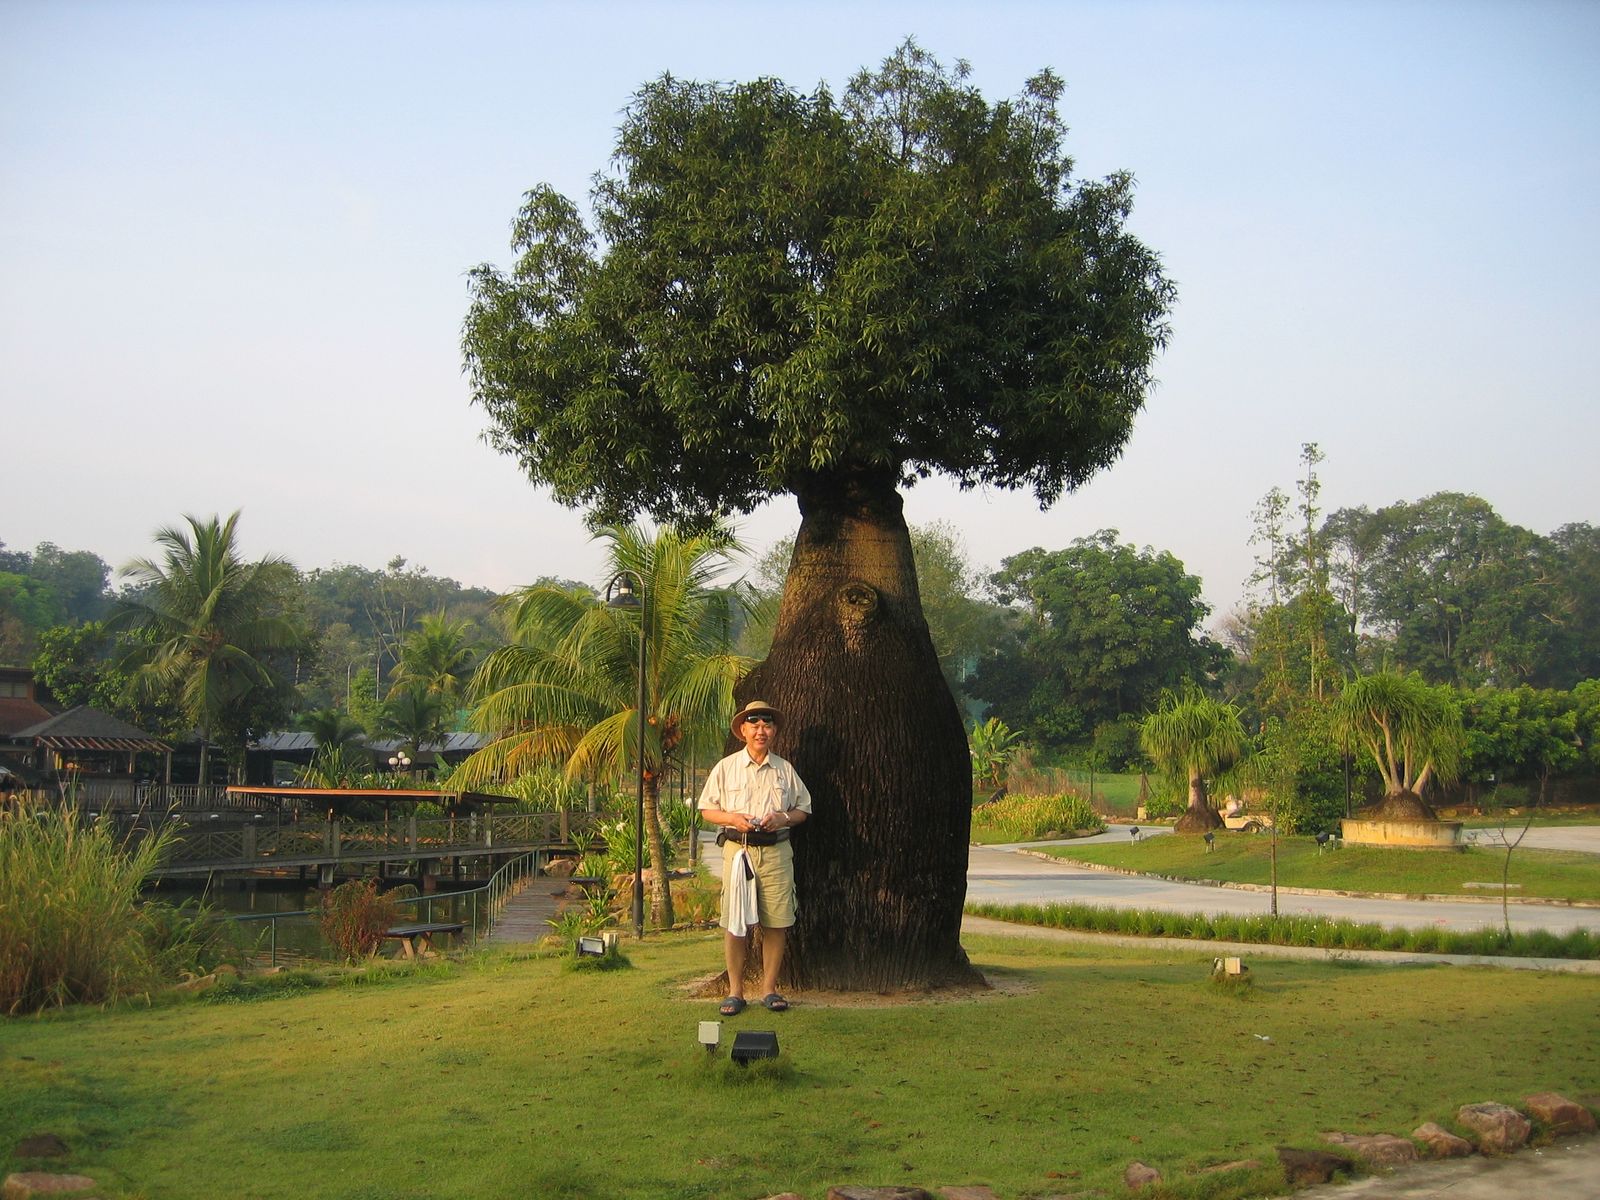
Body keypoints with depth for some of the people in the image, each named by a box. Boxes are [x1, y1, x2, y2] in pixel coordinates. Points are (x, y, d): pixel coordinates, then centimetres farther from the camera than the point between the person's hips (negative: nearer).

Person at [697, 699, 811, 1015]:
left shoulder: (785, 770, 12)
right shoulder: (726, 768, 8)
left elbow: (803, 809, 17)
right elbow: (707, 809, 9)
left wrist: (783, 819, -4)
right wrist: (732, 818, -10)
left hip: (776, 850, 1)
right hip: (738, 849, -1)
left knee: (776, 923, 0)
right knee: (734, 923, -3)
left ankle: (769, 989, 10)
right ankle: (735, 991, 6)